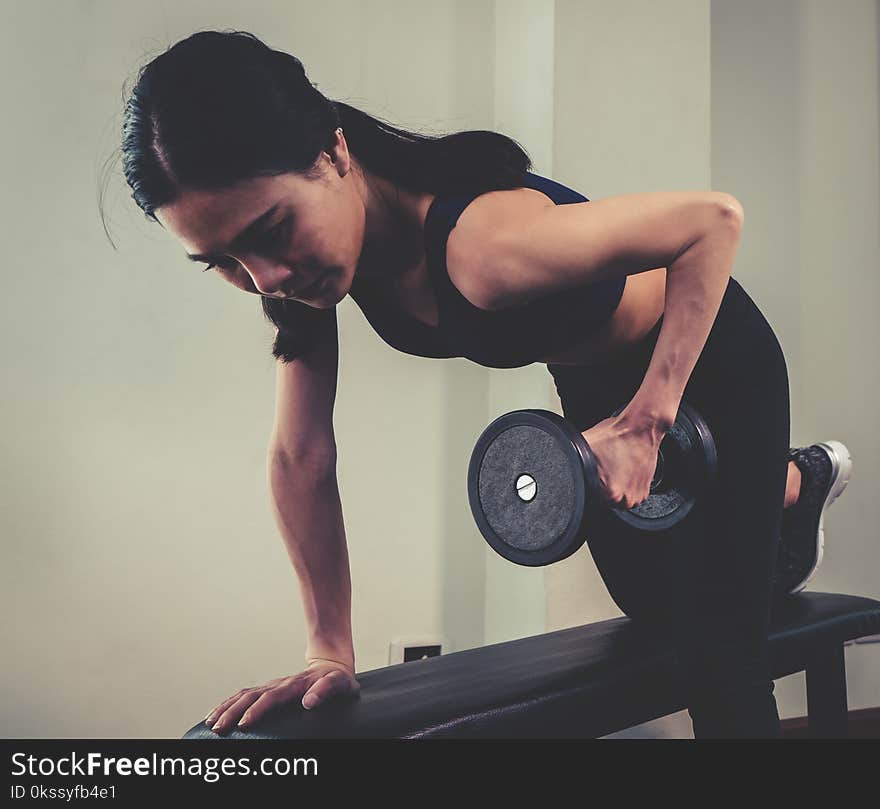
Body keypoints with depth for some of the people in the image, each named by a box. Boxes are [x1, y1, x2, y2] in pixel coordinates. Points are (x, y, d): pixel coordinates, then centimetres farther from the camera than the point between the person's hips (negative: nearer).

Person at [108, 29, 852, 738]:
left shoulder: (481, 245, -44)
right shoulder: (304, 250, -22)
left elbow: (715, 218, -36)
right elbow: (301, 455, -17)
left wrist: (644, 422, -38)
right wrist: (331, 652, -16)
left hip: (706, 358, -6)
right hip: (598, 382, 7)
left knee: (718, 653, -7)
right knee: (646, 601, 27)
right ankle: (803, 481, 55)